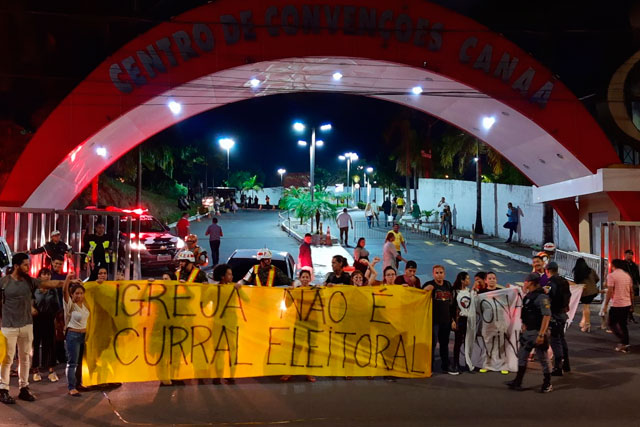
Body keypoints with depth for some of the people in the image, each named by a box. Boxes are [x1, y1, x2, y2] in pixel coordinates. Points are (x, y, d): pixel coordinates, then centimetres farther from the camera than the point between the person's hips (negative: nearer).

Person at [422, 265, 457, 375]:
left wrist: (453, 319, 14)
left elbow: (452, 303, 16)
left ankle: (445, 366, 24)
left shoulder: (448, 285, 10)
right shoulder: (429, 285, -6)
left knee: (444, 344, 14)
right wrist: (425, 291, -27)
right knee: (432, 344, -3)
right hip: (433, 320, -5)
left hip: (446, 320, 5)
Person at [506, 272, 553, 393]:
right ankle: (518, 382, 17)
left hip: (537, 333, -9)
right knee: (522, 356, 10)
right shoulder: (528, 296, 9)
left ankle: (547, 384, 20)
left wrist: (541, 334, -25)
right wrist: (524, 327, 18)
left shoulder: (541, 297, -18)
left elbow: (547, 316, -22)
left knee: (542, 358, 5)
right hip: (527, 332, 9)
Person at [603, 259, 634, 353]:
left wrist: (605, 305, -10)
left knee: (612, 324, 5)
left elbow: (610, 291, -15)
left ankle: (623, 342, -8)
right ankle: (625, 346, 16)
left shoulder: (612, 275, -9)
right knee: (623, 324, 15)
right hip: (627, 304, 6)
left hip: (616, 305, -6)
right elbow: (631, 291, 13)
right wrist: (632, 305, 20)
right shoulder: (628, 275, 10)